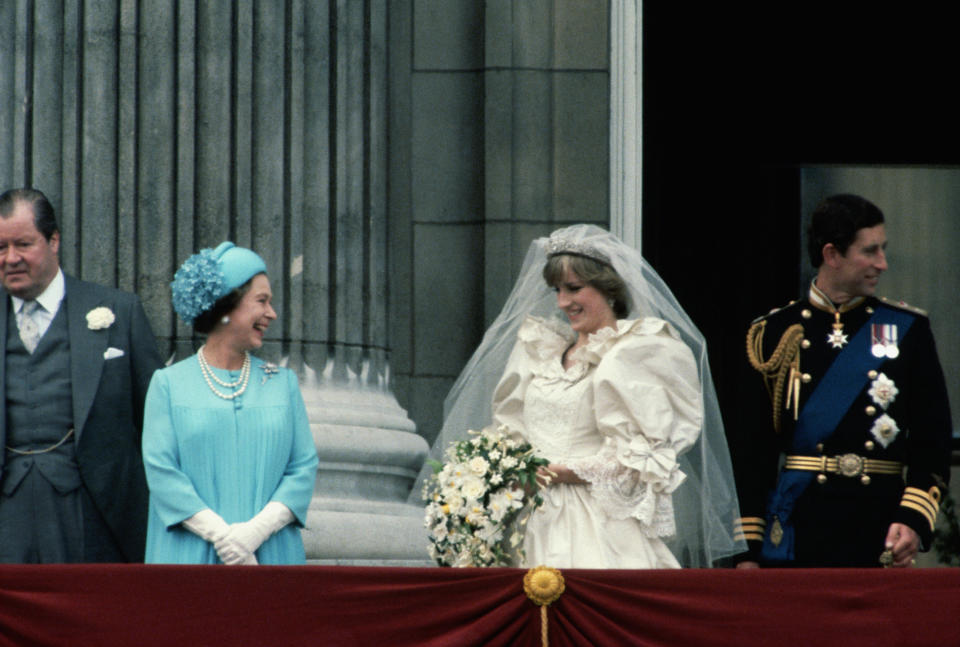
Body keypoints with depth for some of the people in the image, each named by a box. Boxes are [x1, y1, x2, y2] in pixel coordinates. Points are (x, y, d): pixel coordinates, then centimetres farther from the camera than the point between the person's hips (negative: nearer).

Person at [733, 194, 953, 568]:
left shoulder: (908, 330, 7)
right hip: (797, 533, -1)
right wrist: (747, 551, -2)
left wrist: (913, 521, -11)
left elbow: (932, 442, 4)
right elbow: (752, 452, 3)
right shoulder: (775, 335, 4)